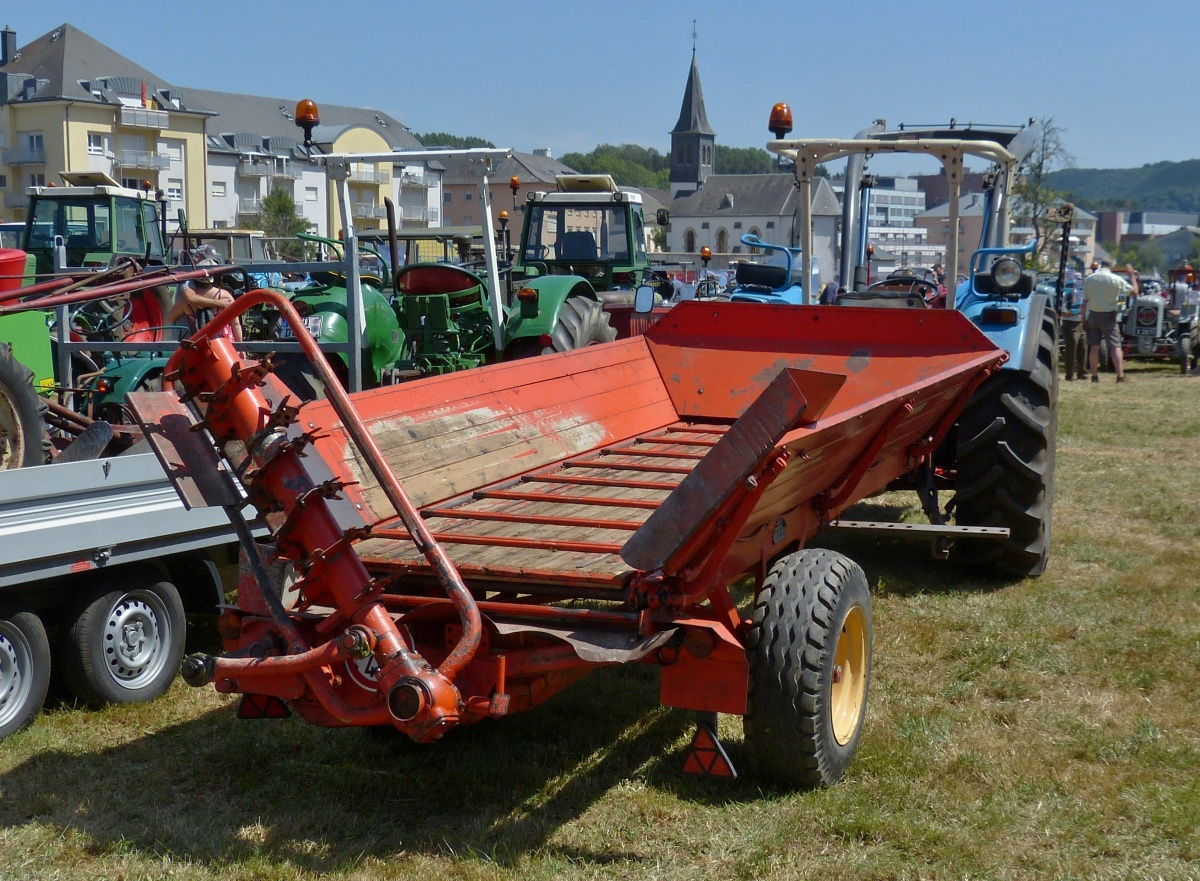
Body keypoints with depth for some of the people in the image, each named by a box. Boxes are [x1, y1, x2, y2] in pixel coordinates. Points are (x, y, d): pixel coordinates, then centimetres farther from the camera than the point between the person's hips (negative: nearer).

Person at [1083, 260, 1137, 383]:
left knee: (1094, 346, 8)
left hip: (1093, 315, 3)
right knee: (1115, 346, -3)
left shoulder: (1088, 279, 2)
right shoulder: (1116, 279, -8)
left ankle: (1094, 376, 9)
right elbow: (1134, 291, -3)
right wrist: (1132, 275, 8)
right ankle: (1120, 375, -11)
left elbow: (1085, 300, 4)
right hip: (1108, 316, -3)